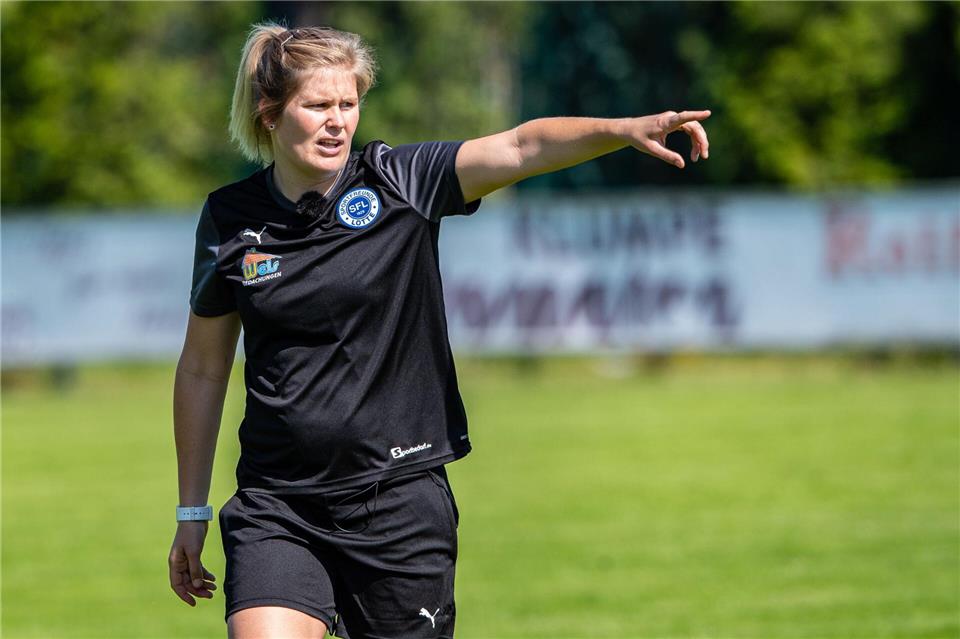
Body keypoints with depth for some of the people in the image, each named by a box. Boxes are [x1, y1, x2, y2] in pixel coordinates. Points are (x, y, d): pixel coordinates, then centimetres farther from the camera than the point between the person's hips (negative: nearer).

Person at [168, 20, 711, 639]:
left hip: (402, 500, 0)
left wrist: (624, 129, -37)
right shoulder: (229, 219, 1)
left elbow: (521, 148, -19)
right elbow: (203, 369, 11)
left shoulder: (400, 182, -3)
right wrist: (192, 512, 13)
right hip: (276, 510, 0)